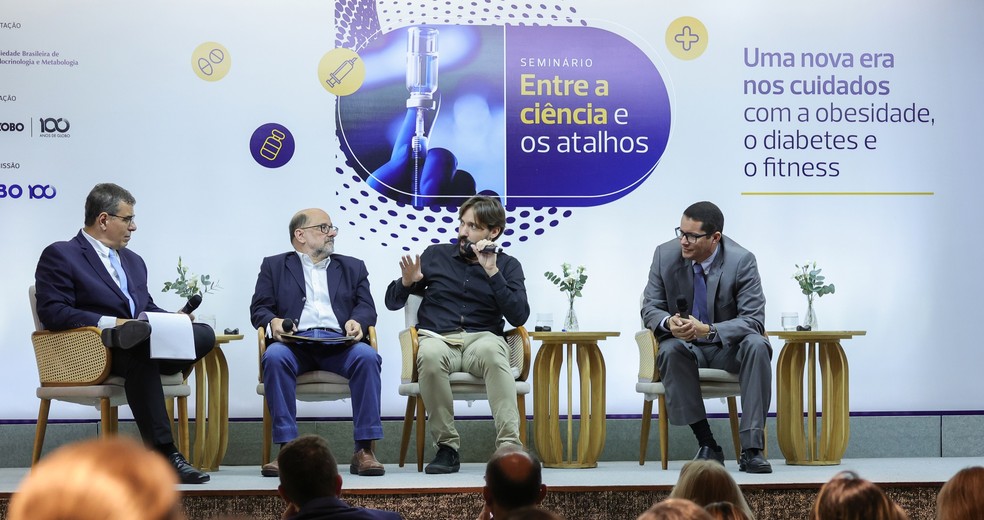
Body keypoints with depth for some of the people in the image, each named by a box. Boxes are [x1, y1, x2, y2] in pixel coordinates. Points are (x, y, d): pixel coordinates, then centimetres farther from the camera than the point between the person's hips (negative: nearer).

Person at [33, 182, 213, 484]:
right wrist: (110, 322, -18)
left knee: (203, 334, -21)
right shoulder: (59, 255, 3)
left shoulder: (133, 261, 28)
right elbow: (52, 313, -9)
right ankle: (163, 454, -42)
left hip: (143, 342, 7)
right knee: (140, 347, -41)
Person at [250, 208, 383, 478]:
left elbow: (367, 307, 15)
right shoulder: (274, 266, 23)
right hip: (295, 343, -1)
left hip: (339, 344, 1)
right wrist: (273, 321, -11)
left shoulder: (352, 267, 28)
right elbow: (259, 308, 13)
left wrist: (357, 321, -9)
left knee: (367, 356, -32)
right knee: (274, 357, -35)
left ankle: (364, 450, -32)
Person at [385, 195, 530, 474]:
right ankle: (447, 446, -25)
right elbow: (392, 302, 18)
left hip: (482, 338, -1)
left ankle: (509, 446, -42)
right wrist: (406, 282, -5)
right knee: (431, 355, -37)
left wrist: (492, 273, -10)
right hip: (438, 338, 1)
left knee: (491, 350, -38)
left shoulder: (507, 266, 12)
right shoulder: (436, 255, 15)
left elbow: (519, 316, -3)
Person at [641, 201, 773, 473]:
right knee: (670, 351, -33)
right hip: (685, 344, 1)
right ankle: (707, 445, -28)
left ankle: (751, 448, -33)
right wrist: (668, 322, -27)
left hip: (727, 347, -1)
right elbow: (650, 308, -1)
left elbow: (753, 319, -18)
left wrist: (708, 330, -35)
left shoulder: (741, 261, -15)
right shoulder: (665, 255, -7)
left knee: (757, 346, -33)